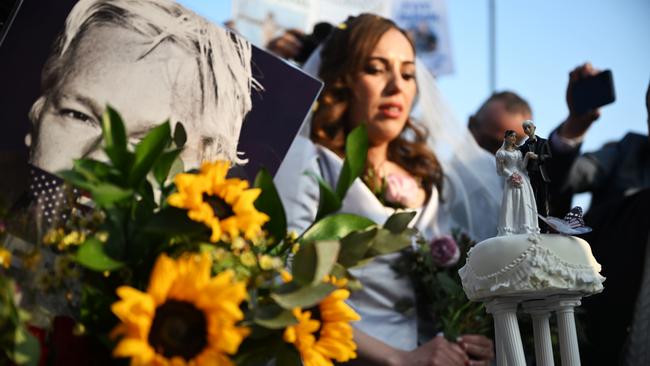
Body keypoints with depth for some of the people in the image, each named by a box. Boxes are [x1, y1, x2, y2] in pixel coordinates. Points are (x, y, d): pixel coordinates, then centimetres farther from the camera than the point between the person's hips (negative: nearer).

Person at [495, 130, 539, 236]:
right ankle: (508, 230, -6)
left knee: (524, 203, 2)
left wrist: (527, 157, -6)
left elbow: (522, 166, 9)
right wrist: (511, 176, -14)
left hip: (522, 179, 5)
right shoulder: (501, 153, 3)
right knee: (510, 203, -8)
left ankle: (525, 227, 6)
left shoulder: (518, 151, 17)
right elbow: (500, 170, -1)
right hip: (511, 180, -5)